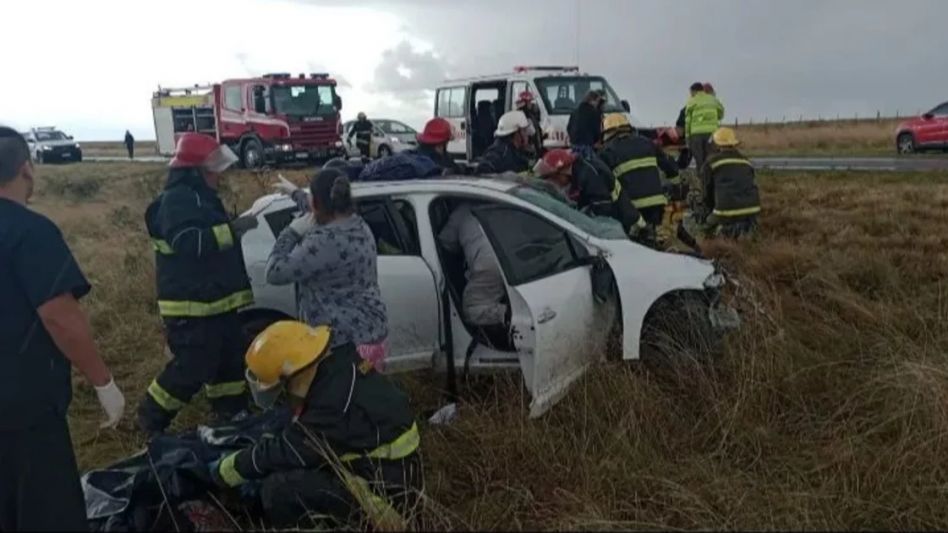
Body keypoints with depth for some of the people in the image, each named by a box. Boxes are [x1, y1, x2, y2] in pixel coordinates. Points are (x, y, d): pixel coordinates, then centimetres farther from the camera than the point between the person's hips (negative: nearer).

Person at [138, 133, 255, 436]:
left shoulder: (200, 197, 18)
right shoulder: (177, 199, -16)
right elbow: (187, 242, -33)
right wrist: (231, 229, -31)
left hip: (216, 302, 11)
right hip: (191, 307, -10)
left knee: (230, 361, 15)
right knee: (192, 369, -4)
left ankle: (233, 414, 27)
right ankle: (151, 418, 14)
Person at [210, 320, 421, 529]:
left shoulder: (336, 406, -28)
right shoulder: (338, 366, -1)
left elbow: (283, 451, -16)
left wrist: (223, 470, -1)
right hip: (380, 468, 9)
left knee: (279, 489, -18)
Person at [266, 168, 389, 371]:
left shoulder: (326, 241, -24)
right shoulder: (357, 225, 6)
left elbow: (275, 273, -18)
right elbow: (317, 211, 28)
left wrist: (292, 231, -9)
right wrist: (295, 193, 40)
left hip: (346, 341, -9)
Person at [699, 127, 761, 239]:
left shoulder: (710, 162, 5)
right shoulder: (746, 161, 19)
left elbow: (707, 192, 12)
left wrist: (710, 211, 30)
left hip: (727, 209, -4)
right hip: (752, 208, 4)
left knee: (708, 227, 23)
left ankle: (726, 228, -9)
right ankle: (746, 225, 2)